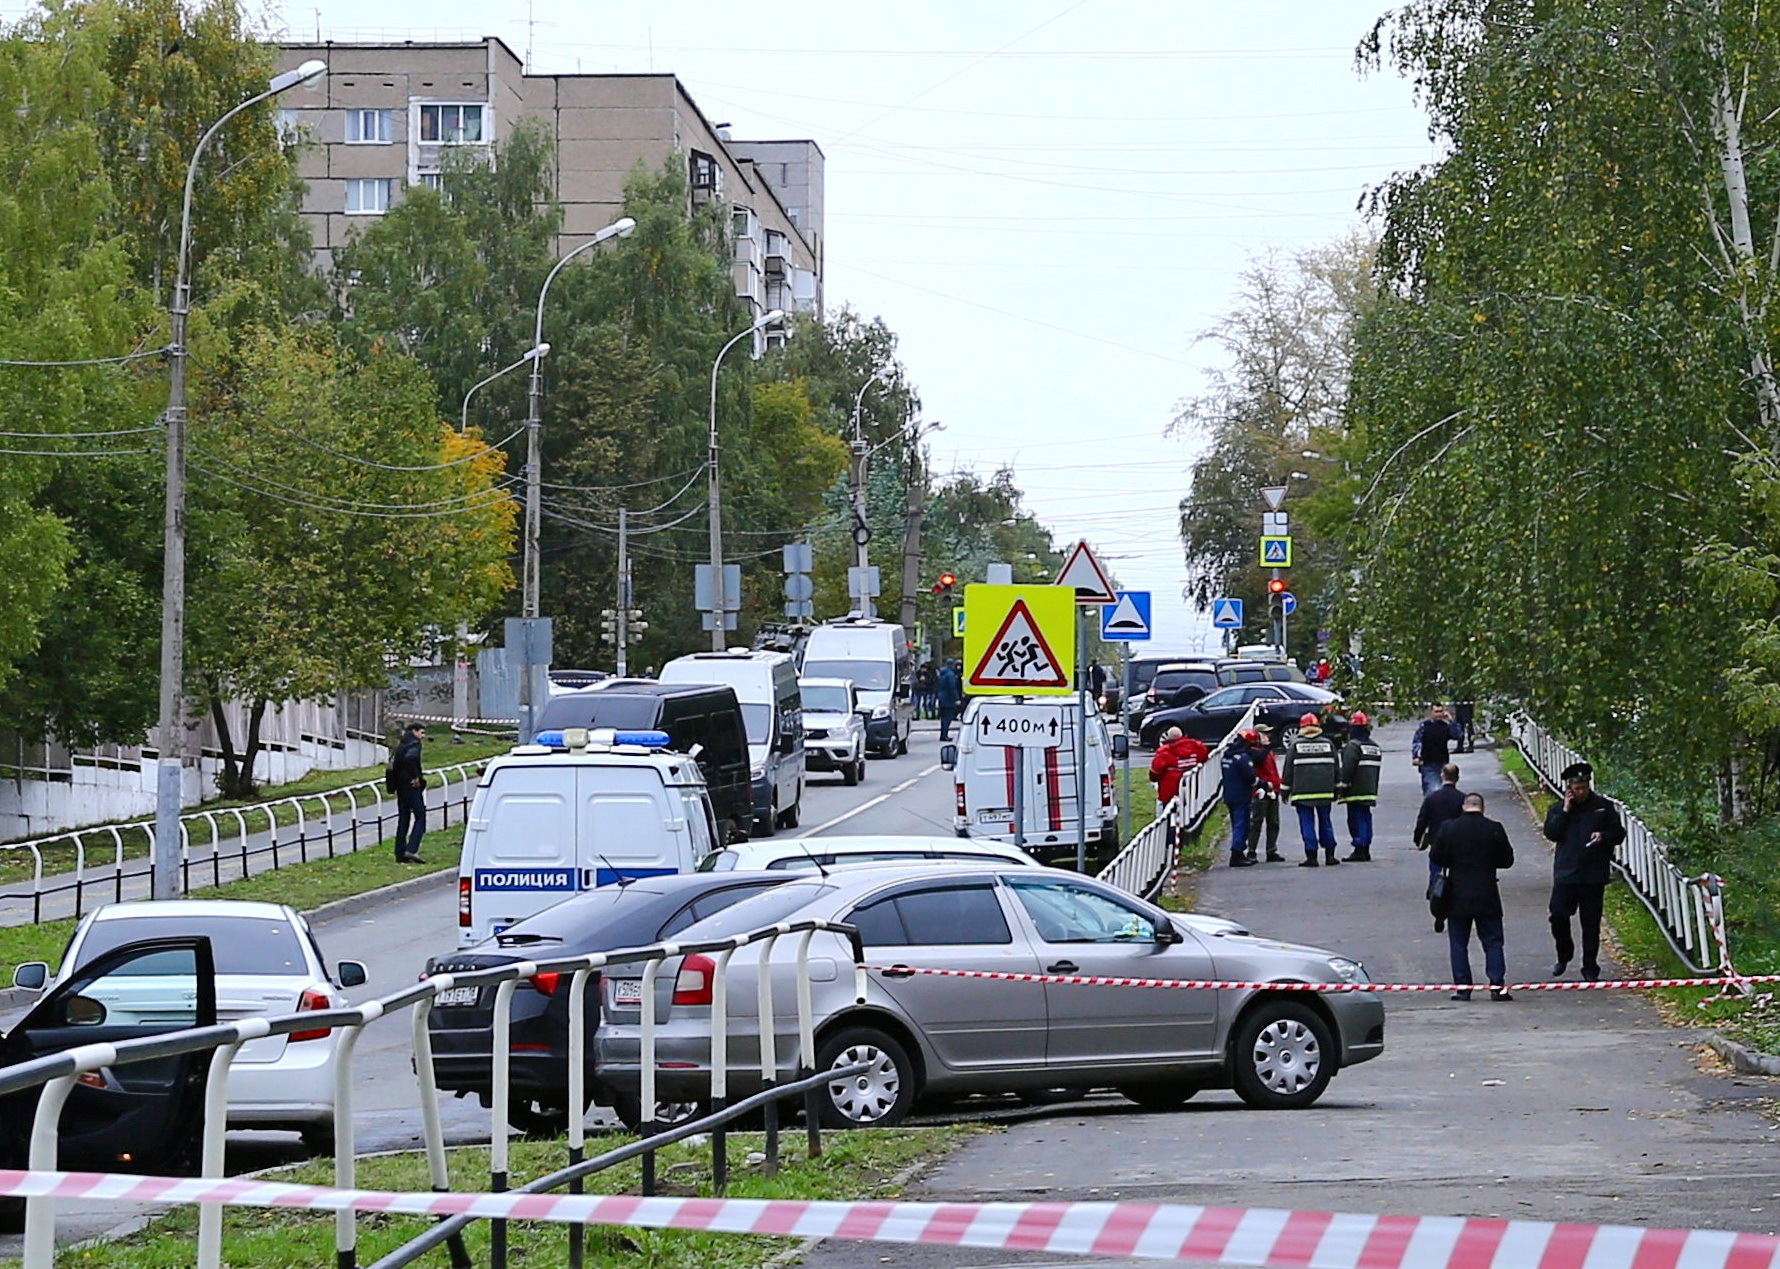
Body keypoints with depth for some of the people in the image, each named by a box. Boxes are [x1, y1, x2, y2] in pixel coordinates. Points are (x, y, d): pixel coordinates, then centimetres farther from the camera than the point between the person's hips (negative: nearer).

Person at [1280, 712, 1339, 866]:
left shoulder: (1296, 745, -1)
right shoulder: (1328, 744, 7)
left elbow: (1288, 769, 0)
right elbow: (1335, 768, 12)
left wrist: (1285, 789, 7)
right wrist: (1336, 790, 19)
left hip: (1302, 792, -3)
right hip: (1325, 790, 3)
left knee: (1307, 824, -1)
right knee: (1325, 822, 12)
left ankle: (1311, 856, -6)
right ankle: (1329, 855, 12)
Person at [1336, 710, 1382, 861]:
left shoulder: (1353, 746, -13)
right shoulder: (1375, 746, 15)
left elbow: (1347, 769, -16)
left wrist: (1341, 787, -10)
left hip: (1355, 791, -8)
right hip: (1370, 791, 8)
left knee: (1356, 819, -6)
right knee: (1366, 818, 12)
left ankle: (1359, 850, -10)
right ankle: (1366, 850, 14)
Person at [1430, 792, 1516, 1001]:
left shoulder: (1448, 828, -4)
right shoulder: (1494, 829, -5)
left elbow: (1435, 857, 2)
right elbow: (1507, 860, 0)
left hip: (1458, 897, 0)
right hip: (1487, 897, 0)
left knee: (1458, 943, 7)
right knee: (1492, 941, 4)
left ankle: (1462, 987, 4)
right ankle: (1497, 985, -4)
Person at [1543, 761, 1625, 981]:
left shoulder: (1603, 807, 6)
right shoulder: (1558, 809, 8)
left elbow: (1619, 833, 8)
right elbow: (1550, 832, -5)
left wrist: (1603, 836, -12)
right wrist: (1565, 811, -10)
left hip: (1594, 874, -1)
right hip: (1566, 872, 1)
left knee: (1591, 921, 2)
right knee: (1558, 915, -4)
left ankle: (1590, 967, 9)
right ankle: (1564, 955, 20)